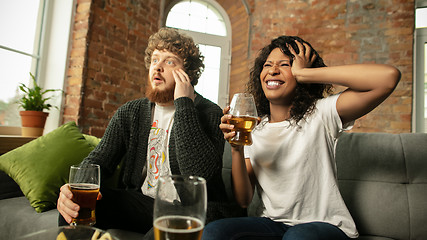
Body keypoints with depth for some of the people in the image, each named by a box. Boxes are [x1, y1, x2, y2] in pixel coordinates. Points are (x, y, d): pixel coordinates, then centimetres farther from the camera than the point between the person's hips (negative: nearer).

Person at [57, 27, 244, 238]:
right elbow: (99, 159, 4)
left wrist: (183, 103, -20)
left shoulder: (209, 114, -7)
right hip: (140, 202, 4)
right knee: (75, 203, -19)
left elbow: (199, 173, -24)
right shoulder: (129, 113, 9)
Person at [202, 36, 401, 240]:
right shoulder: (253, 129, 2)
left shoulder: (320, 114, -8)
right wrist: (236, 149, -19)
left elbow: (389, 76, -24)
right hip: (272, 223, 3)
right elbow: (244, 200, -2)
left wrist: (304, 73, -20)